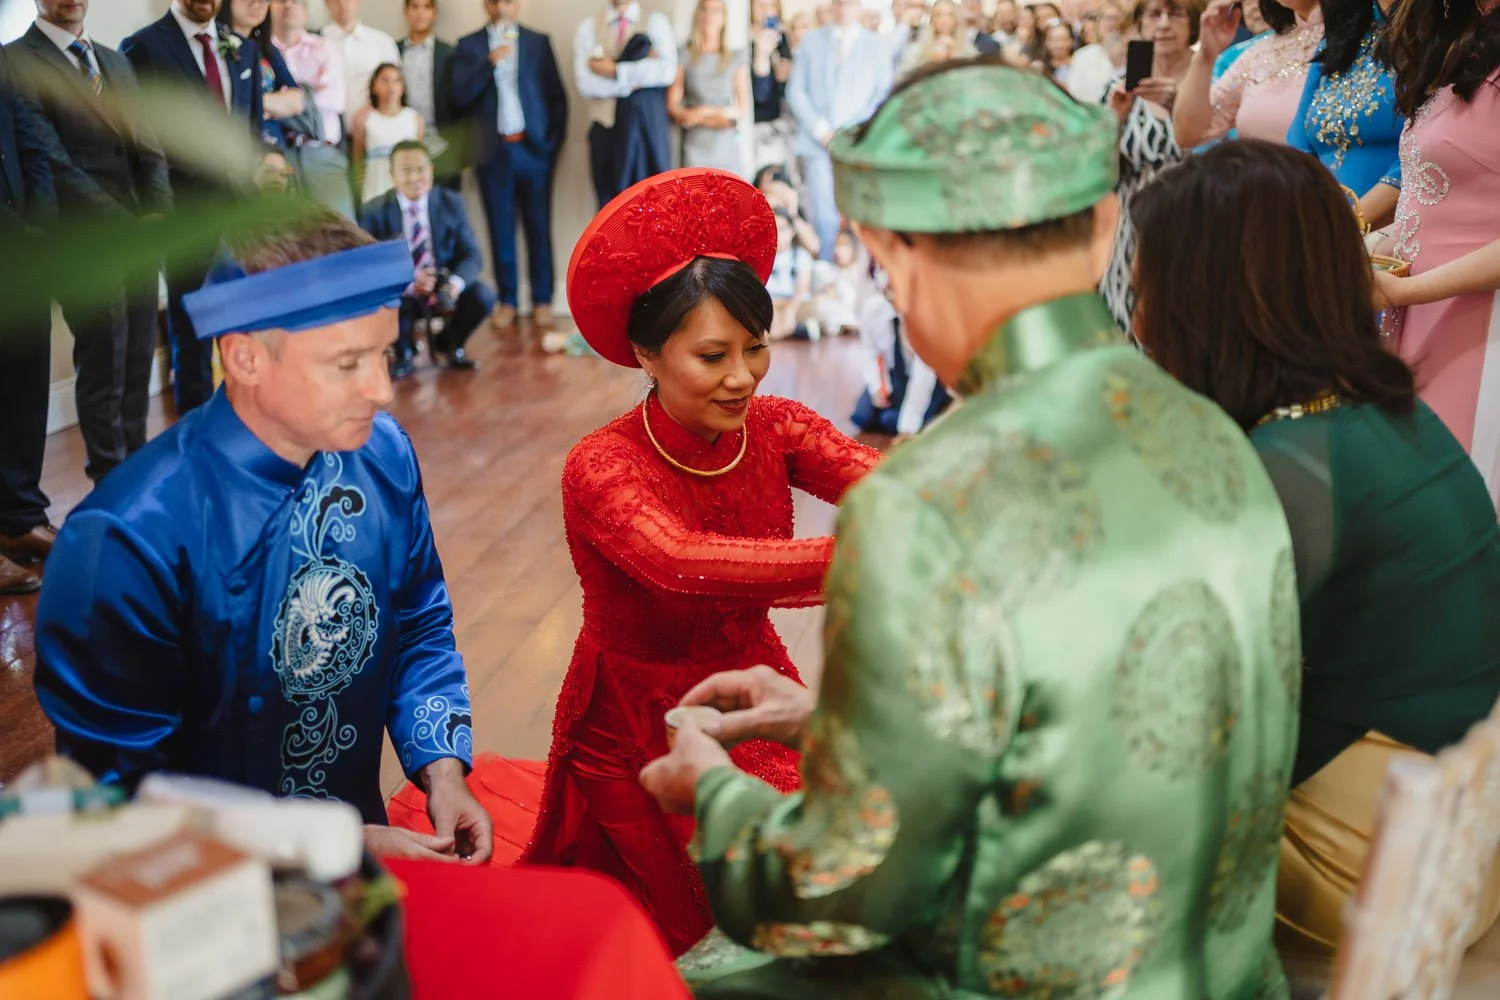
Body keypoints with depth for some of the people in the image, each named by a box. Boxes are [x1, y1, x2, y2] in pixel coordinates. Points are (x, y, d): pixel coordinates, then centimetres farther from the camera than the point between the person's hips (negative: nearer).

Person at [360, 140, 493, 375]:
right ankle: (402, 352, 1)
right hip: (398, 295, -2)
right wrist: (408, 282, -33)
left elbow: (471, 255, -5)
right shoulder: (375, 212, -8)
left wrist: (455, 283, -29)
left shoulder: (452, 203, -2)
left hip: (444, 288, 2)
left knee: (483, 296, -25)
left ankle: (450, 344, 9)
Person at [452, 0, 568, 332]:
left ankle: (542, 300, 7)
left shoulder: (538, 42, 6)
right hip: (493, 152, 0)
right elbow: (461, 96, -6)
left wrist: (554, 142, -1)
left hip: (533, 149, 0)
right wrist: (489, 63, -18)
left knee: (538, 227, 1)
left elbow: (557, 96, 6)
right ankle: (507, 300, 11)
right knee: (501, 230, 4)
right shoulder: (468, 45, 5)